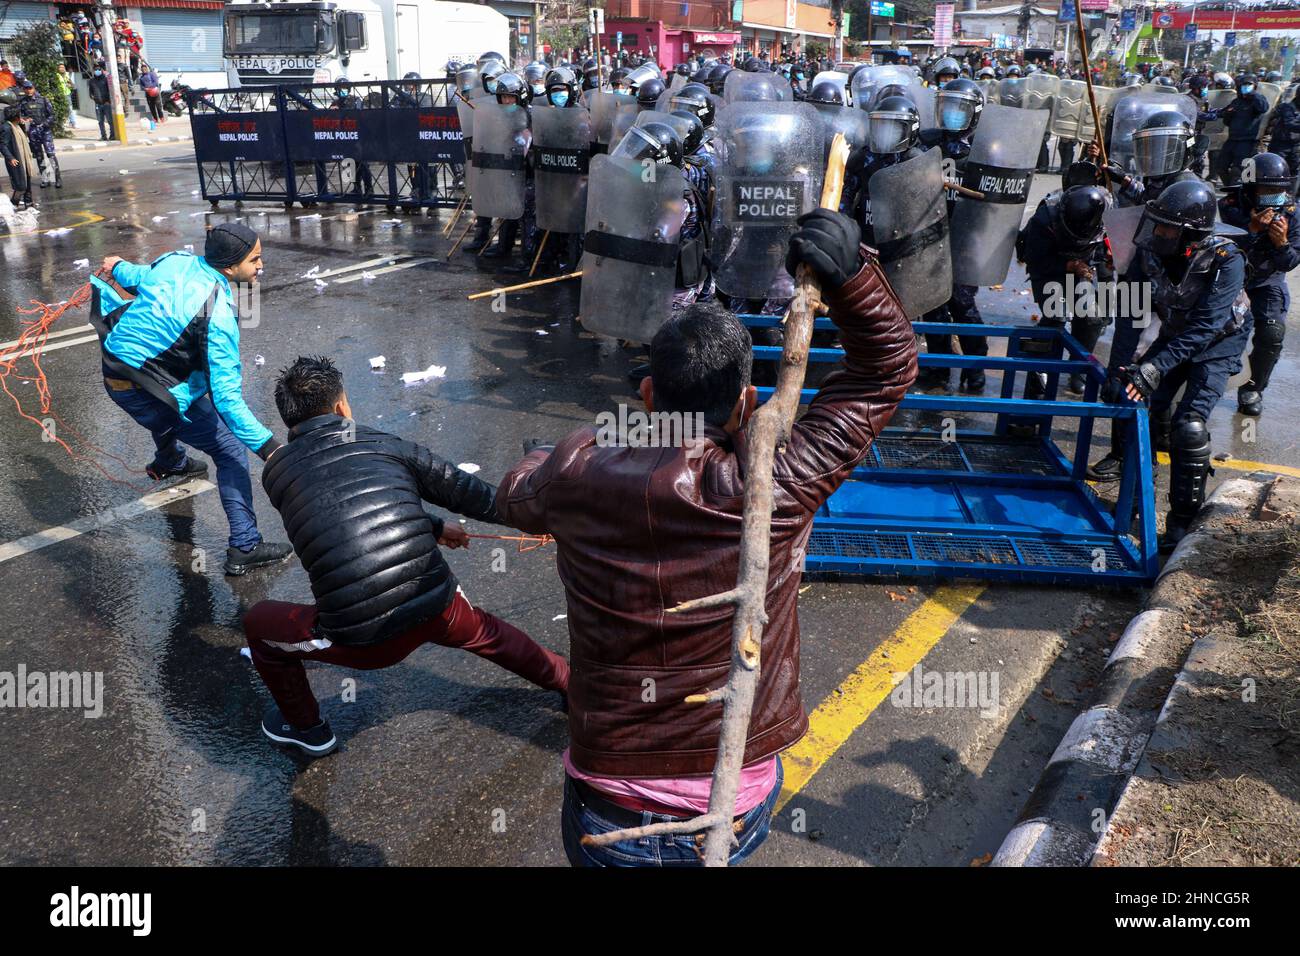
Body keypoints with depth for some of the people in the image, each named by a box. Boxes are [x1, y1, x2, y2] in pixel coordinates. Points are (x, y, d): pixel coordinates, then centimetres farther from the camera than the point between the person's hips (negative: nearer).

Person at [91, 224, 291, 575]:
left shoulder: (175, 260, -6)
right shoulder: (218, 314, -27)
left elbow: (140, 279, 18)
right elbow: (225, 396, -29)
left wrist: (120, 268, 43)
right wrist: (268, 446, -30)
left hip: (113, 371, 9)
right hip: (147, 395, -8)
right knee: (231, 452, 0)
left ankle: (169, 462, 70)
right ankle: (245, 548, -1)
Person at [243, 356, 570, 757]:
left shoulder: (276, 473, 7)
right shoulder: (385, 444, 5)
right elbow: (466, 491, 8)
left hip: (360, 640, -1)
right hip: (437, 613, 2)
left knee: (258, 623, 26)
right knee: (483, 630, 36)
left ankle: (307, 728, 40)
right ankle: (570, 682, 50)